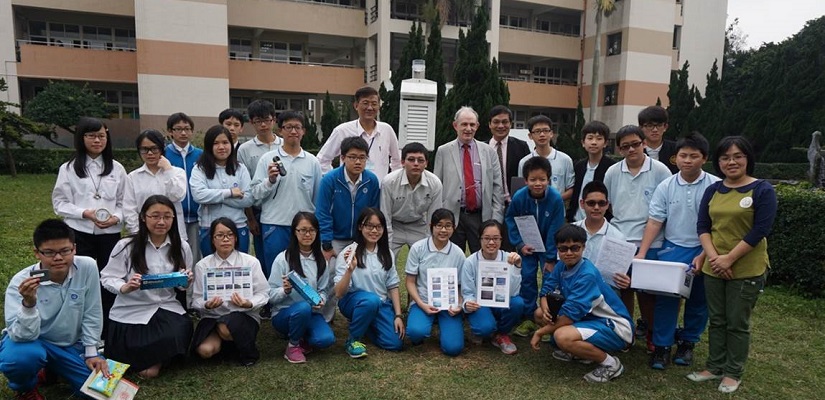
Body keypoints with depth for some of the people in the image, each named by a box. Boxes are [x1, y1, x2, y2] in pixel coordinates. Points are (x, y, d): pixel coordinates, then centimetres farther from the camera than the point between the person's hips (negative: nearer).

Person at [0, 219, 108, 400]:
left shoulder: (87, 267, -20)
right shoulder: (21, 282, -23)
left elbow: (91, 313, -8)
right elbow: (23, 336, -28)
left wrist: (91, 352, -4)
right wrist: (28, 303, -44)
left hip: (72, 344, 2)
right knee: (18, 357, -35)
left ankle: (52, 369, 22)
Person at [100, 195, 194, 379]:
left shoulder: (181, 248, 2)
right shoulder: (126, 246, -9)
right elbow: (106, 278, -8)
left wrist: (186, 281, -13)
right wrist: (124, 287, -28)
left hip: (167, 307, 3)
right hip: (131, 311, -2)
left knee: (180, 333, -25)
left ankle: (158, 361, 9)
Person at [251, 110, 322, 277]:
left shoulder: (312, 162, 6)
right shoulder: (267, 159, 1)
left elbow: (318, 197, 11)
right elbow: (256, 194, -2)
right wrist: (270, 181, -19)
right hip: (274, 226, -1)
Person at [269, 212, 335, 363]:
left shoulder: (321, 260, 5)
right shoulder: (283, 258, -7)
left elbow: (323, 290, 9)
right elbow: (271, 296, -8)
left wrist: (321, 300, -14)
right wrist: (285, 290, -29)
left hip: (311, 313, 3)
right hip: (283, 314, -3)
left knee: (326, 339, -27)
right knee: (303, 307, -37)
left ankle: (302, 338, 9)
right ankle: (293, 345, -8)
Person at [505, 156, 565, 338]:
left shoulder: (556, 198, -25)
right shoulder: (519, 197, -20)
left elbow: (555, 230, -19)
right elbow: (511, 220, -3)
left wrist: (551, 259, -15)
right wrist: (519, 244, -11)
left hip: (548, 245, -1)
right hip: (527, 244, 2)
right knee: (527, 278, 1)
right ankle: (528, 318, 15)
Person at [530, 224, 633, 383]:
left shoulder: (587, 275, -26)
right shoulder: (562, 266, -2)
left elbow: (570, 315, -27)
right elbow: (546, 292, 3)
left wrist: (540, 332, -16)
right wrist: (545, 310, -21)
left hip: (615, 328, -9)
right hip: (589, 318, 9)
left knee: (562, 337, -33)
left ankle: (610, 363, -9)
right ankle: (580, 351, 11)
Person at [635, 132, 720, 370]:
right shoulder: (665, 187, -2)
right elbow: (654, 222, -4)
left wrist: (704, 256, -14)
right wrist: (641, 253, -12)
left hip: (704, 252, 0)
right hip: (672, 249, 1)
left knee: (698, 301, 12)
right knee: (665, 298, -1)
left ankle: (688, 343, 29)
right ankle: (661, 346, 10)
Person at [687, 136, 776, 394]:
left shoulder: (762, 190, -8)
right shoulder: (712, 191, 6)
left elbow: (760, 231, -14)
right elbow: (702, 226, 3)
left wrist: (729, 259, -17)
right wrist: (713, 257, -12)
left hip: (747, 271, -4)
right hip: (713, 269, 4)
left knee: (738, 323, 7)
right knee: (716, 320, 14)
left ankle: (733, 373, 22)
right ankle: (715, 367, 27)